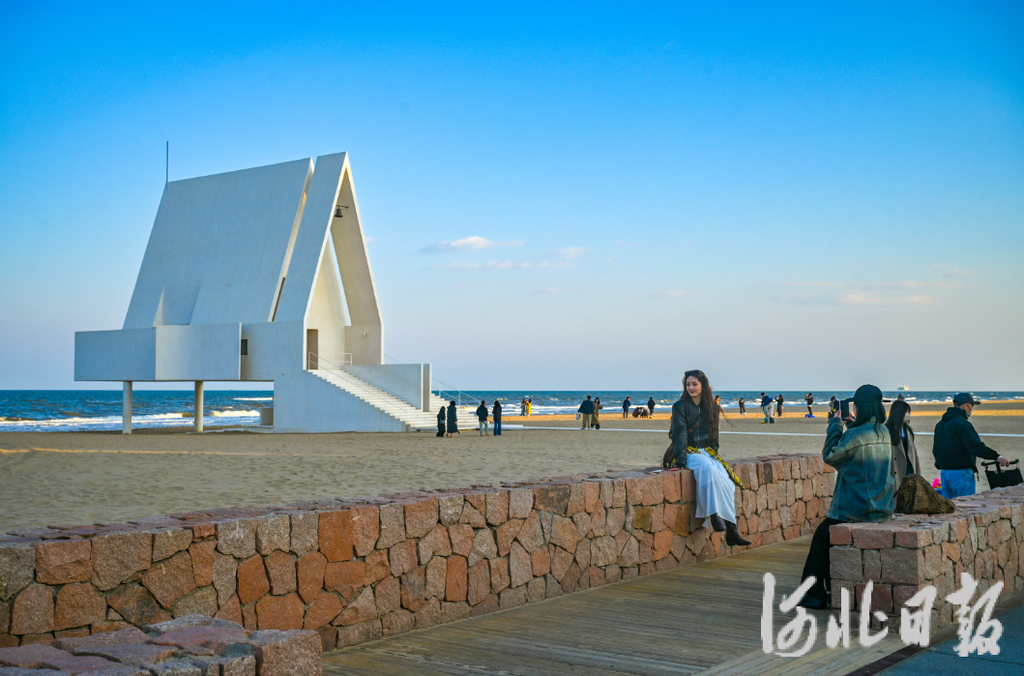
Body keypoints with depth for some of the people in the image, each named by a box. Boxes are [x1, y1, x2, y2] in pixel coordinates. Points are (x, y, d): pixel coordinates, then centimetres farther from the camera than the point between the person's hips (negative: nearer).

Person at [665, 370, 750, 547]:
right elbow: (680, 433, -9)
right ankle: (714, 516, -42)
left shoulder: (711, 407, 15)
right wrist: (681, 457, -20)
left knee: (726, 478, -24)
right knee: (708, 469, -37)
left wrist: (714, 454, 11)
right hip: (688, 452, -4)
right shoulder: (680, 406, 1)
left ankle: (731, 530, -28)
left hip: (707, 452, 4)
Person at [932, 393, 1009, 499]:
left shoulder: (940, 424, 14)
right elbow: (976, 446, -25)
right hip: (961, 473, -8)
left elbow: (935, 451, 20)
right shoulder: (962, 423, -14)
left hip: (944, 473, 8)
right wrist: (997, 457, -27)